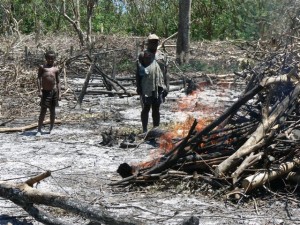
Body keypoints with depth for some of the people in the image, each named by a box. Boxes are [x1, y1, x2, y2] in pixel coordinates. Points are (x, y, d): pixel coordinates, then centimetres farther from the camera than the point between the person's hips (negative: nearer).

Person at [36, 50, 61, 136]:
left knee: (52, 110, 8)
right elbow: (39, 79, 0)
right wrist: (39, 90, -10)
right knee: (43, 111, -5)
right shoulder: (42, 67, 4)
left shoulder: (56, 69, 10)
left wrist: (59, 93, 4)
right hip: (45, 91, -2)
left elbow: (58, 82, 11)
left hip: (54, 91, 2)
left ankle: (51, 129, 18)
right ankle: (39, 130, -2)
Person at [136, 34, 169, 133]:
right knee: (146, 108, 3)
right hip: (146, 87, -3)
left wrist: (166, 87, 4)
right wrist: (138, 86, -6)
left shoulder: (162, 56, 10)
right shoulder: (143, 55, 0)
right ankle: (144, 130, 9)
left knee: (156, 109, 9)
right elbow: (138, 72, -1)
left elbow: (165, 73, 11)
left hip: (159, 87, 3)